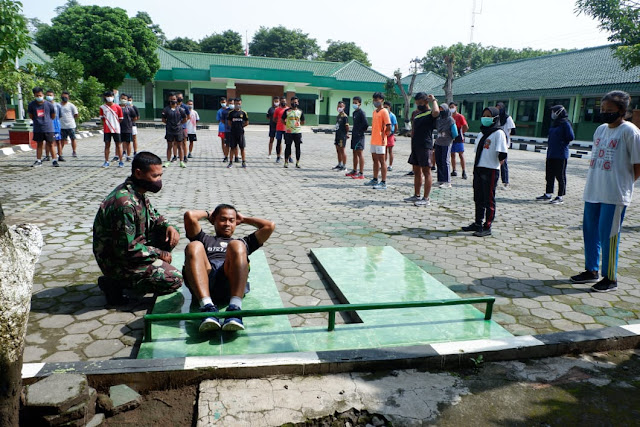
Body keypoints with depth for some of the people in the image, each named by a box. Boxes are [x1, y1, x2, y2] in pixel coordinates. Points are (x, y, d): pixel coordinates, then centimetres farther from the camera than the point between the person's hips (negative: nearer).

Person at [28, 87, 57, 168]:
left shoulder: (49, 104, -6)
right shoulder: (31, 105, -3)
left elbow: (53, 116, 6)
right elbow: (31, 116, 9)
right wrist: (38, 121, 9)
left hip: (48, 128, -2)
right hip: (37, 128, 2)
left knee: (50, 144, 2)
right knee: (39, 144, 10)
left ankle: (54, 160, 7)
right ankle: (38, 161, 16)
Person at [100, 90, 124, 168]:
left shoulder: (117, 107, -1)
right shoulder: (102, 107, 3)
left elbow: (120, 119, 4)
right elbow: (102, 118, 10)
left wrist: (114, 123, 4)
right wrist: (105, 124, 3)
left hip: (116, 129, -1)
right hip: (107, 129, 1)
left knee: (118, 144, 3)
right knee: (107, 145, 6)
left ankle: (121, 161, 8)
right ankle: (106, 161, 12)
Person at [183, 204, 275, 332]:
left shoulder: (243, 242, 41)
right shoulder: (205, 239, 39)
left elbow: (269, 226, 29)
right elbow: (189, 216, 21)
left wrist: (244, 219, 40)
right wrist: (207, 214, 39)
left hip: (231, 284, 0)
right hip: (205, 282, 0)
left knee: (236, 246, -27)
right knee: (194, 246, -27)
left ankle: (234, 308, -46)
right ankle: (208, 307, -45)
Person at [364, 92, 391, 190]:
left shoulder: (384, 112, -11)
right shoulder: (374, 111, 15)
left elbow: (389, 127, -16)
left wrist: (384, 135, -9)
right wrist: (373, 135, 14)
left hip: (380, 141, -8)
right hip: (373, 140, 9)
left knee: (381, 161, -6)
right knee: (375, 160, 15)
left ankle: (383, 183, -4)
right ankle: (375, 180, 26)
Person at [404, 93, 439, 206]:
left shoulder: (430, 113, -7)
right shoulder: (417, 114, 18)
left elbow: (436, 112, -33)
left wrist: (433, 100, -16)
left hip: (425, 146, -9)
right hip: (415, 145, 9)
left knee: (426, 172, -5)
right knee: (416, 172, 13)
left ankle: (426, 199, -3)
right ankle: (416, 196, 22)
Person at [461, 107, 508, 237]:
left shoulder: (498, 133, -8)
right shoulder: (481, 133, 16)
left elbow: (502, 154, -14)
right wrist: (476, 166, 15)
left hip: (491, 171, -7)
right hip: (478, 169, 8)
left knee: (489, 200, -1)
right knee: (478, 198, 14)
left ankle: (487, 227, 4)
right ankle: (478, 224, 24)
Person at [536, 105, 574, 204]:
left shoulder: (565, 124, -11)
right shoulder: (554, 123, 14)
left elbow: (571, 137, -15)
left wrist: (562, 142, -4)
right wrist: (550, 145, 9)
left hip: (561, 155, -8)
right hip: (550, 154, 8)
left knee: (560, 176, -1)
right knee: (549, 175, 13)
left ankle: (560, 197, 4)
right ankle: (548, 194, 23)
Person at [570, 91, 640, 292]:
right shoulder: (601, 129, 13)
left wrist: (623, 183, -2)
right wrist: (594, 181, 11)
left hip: (614, 195, -7)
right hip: (593, 191, 7)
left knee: (608, 235, -3)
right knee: (590, 231, 13)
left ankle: (610, 278, 9)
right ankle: (591, 270, 28)